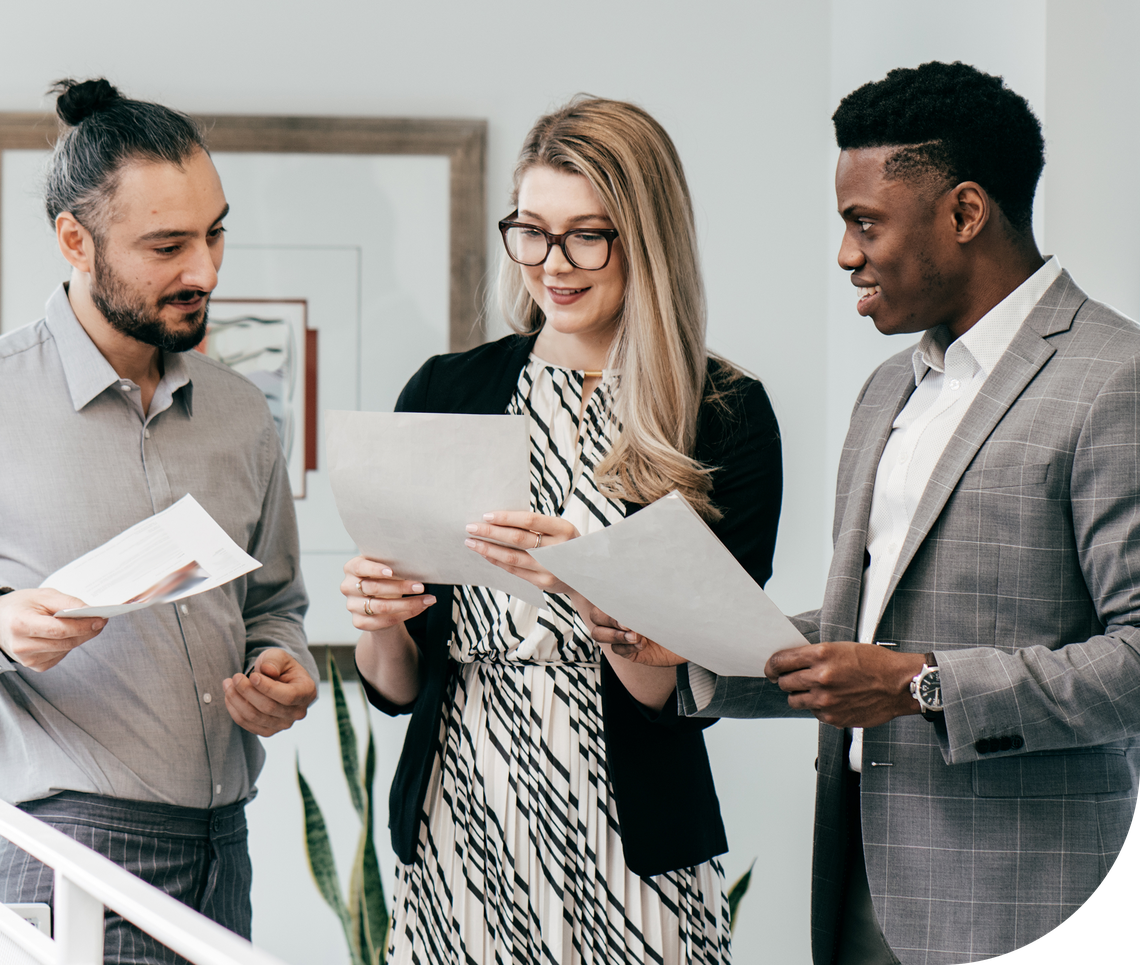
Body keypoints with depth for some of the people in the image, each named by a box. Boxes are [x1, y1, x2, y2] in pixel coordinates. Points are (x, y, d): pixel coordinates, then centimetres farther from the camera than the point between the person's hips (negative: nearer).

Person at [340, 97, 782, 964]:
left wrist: (590, 584, -26)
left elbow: (694, 688, -10)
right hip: (455, 835, 3)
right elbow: (395, 687, 8)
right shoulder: (444, 393, 5)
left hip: (626, 851, -3)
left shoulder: (727, 417, -4)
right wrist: (380, 622, -12)